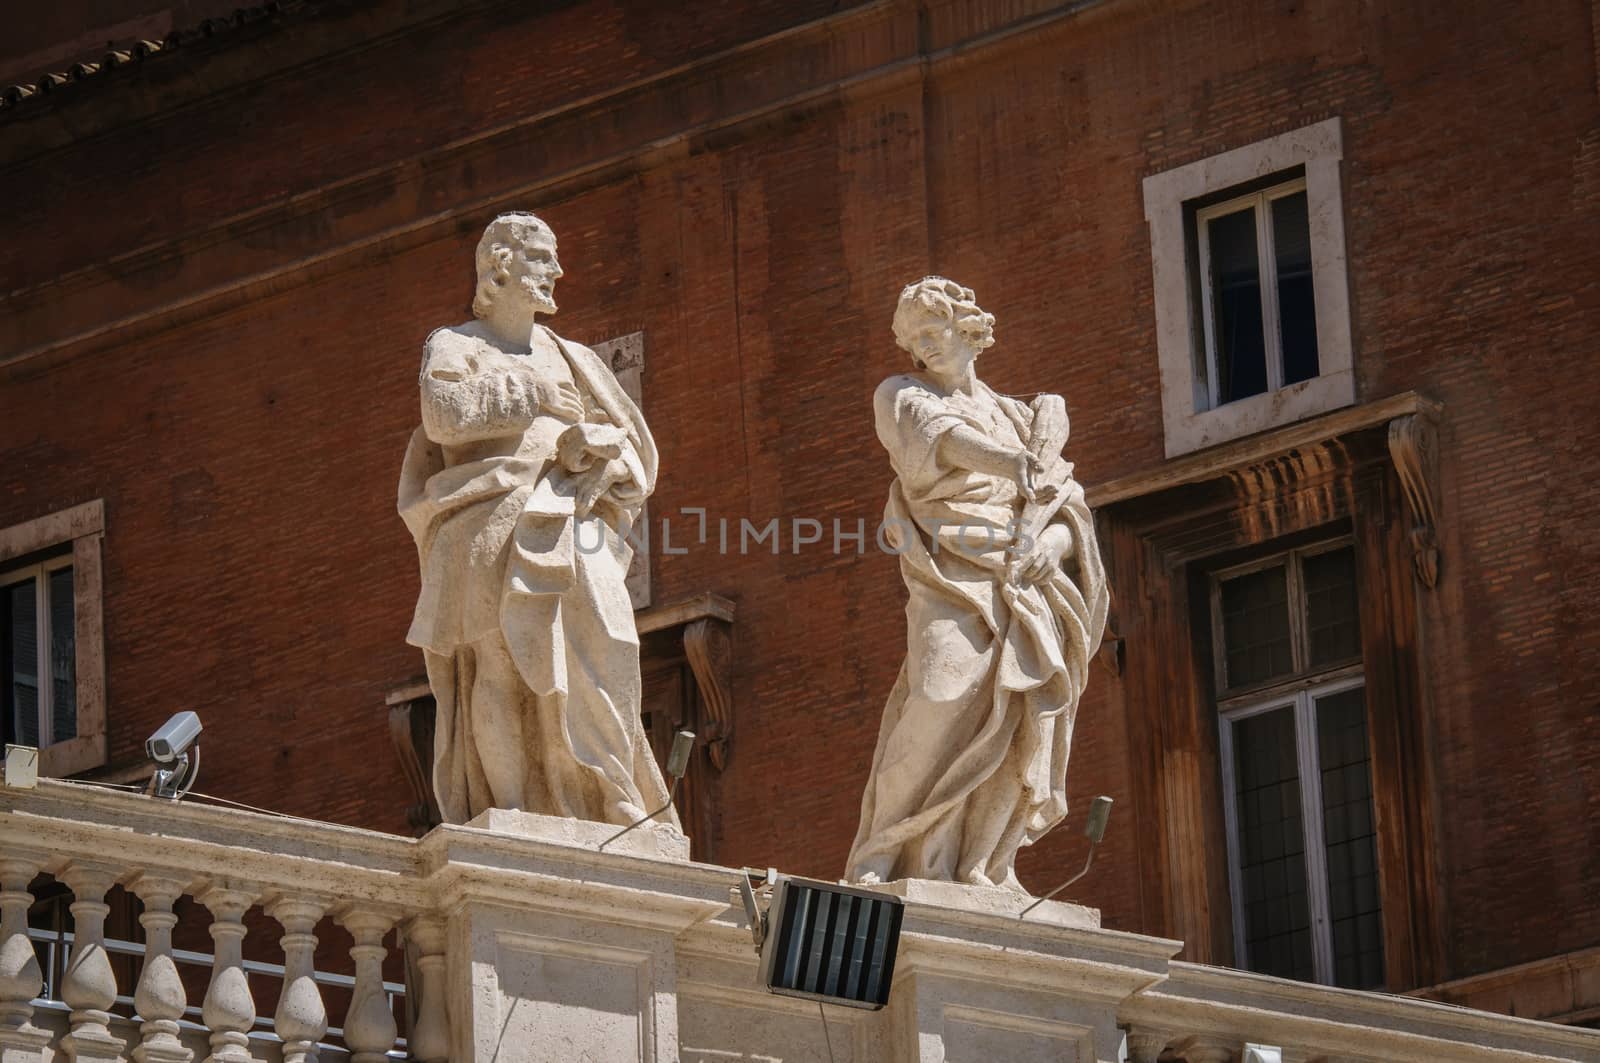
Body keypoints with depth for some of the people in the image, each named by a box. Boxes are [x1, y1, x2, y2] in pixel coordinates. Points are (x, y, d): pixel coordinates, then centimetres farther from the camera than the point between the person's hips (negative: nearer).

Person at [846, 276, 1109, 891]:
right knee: (944, 697, -26)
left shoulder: (1017, 417, 25)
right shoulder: (901, 396, 15)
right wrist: (1011, 462, -26)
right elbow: (941, 437, -8)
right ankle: (881, 858, -26)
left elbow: (1067, 512, 16)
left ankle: (981, 868, -19)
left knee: (1031, 705, -18)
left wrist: (1050, 543, -8)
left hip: (1023, 581, 4)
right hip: (952, 573, -4)